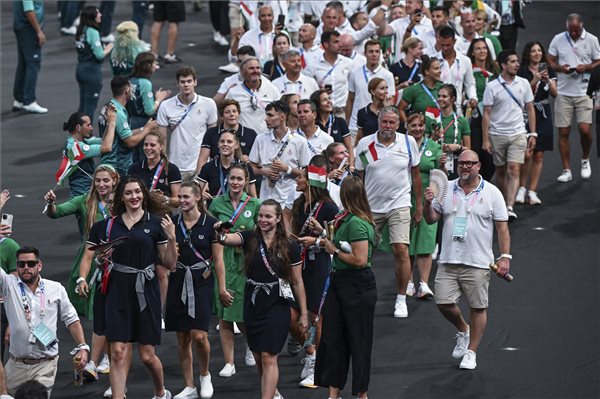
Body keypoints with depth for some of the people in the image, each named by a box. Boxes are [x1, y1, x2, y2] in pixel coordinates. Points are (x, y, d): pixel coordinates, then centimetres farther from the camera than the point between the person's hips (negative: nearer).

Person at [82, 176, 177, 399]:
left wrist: (171, 238, -12)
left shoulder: (155, 224, 3)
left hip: (145, 291, -1)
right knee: (118, 353, -7)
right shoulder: (109, 225, 7)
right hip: (117, 291, 1)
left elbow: (170, 264, 3)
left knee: (147, 355, 5)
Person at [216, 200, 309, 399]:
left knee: (268, 357, -10)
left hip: (276, 306, -3)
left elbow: (297, 282, 2)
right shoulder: (250, 239, 0)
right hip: (252, 305, 3)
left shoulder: (290, 248, -4)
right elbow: (228, 240, -21)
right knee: (258, 357, 15)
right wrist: (221, 234, -45)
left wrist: (304, 314, 3)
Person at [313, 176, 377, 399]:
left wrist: (335, 250, -14)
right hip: (339, 282, 10)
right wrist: (326, 237, 21)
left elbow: (360, 260, -25)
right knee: (332, 337, 9)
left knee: (358, 339, 3)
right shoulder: (347, 220, 8)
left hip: (357, 286, -10)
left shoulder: (356, 223, -21)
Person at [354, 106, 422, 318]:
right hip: (370, 206, 2)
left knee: (401, 249, -12)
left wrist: (419, 204, 10)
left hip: (399, 205, -1)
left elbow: (415, 174, 9)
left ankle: (401, 299, -2)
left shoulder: (408, 142, -1)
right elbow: (358, 177, 8)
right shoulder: (365, 144, -1)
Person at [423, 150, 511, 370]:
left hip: (478, 263, -3)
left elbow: (502, 227, 1)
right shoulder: (446, 189, 9)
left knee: (478, 307, 0)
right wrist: (428, 203, -10)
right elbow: (431, 219, 11)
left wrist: (505, 256, -6)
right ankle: (463, 330, 26)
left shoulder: (492, 193, 0)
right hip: (448, 260, 3)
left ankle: (471, 352, 13)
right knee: (444, 303, -3)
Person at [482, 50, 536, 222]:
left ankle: (510, 208, -18)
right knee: (500, 171, 10)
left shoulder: (523, 84, 3)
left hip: (518, 134, 1)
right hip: (497, 135, -1)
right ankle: (503, 203, 26)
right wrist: (485, 140, -7)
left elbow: (530, 109, 10)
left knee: (514, 170, -11)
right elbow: (486, 114, -3)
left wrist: (533, 133, 6)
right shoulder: (492, 87, -5)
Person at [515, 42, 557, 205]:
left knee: (539, 155, 3)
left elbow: (554, 93, 1)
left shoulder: (548, 71, 8)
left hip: (543, 115, 4)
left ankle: (532, 191, 8)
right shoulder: (522, 72, -4)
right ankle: (522, 188, 6)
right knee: (527, 154, -11)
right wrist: (535, 80, -22)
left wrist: (547, 81, -16)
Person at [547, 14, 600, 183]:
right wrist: (560, 68, -13)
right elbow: (550, 61, 8)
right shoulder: (558, 39, 3)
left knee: (585, 129, -12)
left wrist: (586, 67, -15)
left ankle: (585, 160, 16)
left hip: (584, 92, -2)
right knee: (563, 132, 1)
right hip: (563, 92, 2)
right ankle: (566, 170, 10)